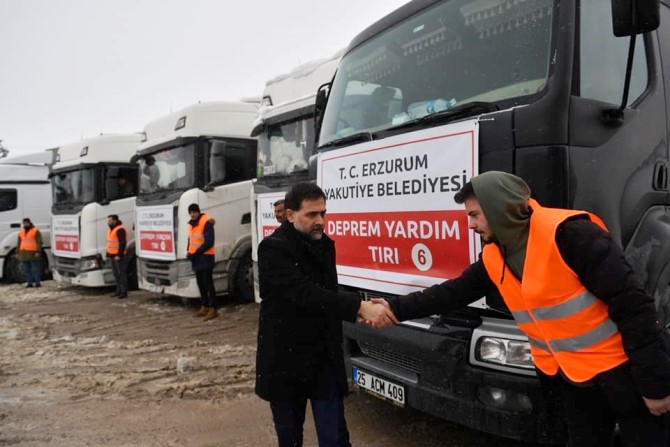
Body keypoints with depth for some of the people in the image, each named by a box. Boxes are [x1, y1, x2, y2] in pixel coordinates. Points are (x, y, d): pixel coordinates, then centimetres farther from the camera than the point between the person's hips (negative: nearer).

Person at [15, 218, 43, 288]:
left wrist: (38, 252, -17)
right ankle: (29, 282, 12)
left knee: (35, 268, -5)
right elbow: (19, 243, 21)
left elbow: (39, 242, -9)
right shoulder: (21, 232, 17)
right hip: (23, 253, 6)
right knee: (26, 269, 7)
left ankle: (37, 282, -2)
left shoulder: (35, 231, -2)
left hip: (33, 253, -6)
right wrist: (17, 253, 16)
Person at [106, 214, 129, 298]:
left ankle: (124, 292, -3)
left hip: (119, 256, -10)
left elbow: (123, 243, -20)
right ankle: (119, 290, 20)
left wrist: (119, 255, -23)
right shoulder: (110, 230, 17)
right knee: (116, 273, 12)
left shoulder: (120, 230, -14)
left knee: (122, 273, -6)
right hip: (112, 256, 10)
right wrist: (108, 254, 20)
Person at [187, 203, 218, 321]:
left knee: (208, 283, -7)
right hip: (196, 258, 9)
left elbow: (209, 242, -19)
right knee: (200, 283, 14)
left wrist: (195, 253, -18)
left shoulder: (206, 222, -14)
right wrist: (189, 252, 4)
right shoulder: (192, 223, 14)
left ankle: (212, 309, -4)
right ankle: (205, 307, 23)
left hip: (205, 257, -8)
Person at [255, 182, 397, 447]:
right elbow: (303, 293, -30)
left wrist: (363, 309, 1)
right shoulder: (273, 249, -16)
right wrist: (359, 306, -38)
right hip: (286, 360, -4)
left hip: (325, 360, 5)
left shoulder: (325, 245, 7)